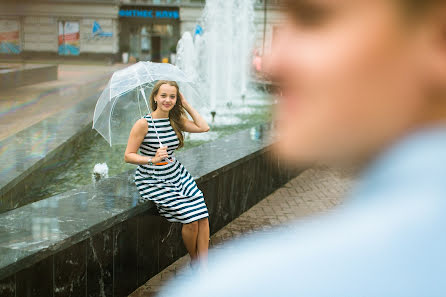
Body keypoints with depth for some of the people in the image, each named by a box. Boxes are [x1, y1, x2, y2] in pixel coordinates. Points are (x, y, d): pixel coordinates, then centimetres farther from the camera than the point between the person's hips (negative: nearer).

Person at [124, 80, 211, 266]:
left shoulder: (176, 120, 5)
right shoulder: (144, 124, -13)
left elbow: (204, 127, 3)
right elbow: (128, 156, -12)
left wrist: (186, 106, 2)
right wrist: (152, 159, -27)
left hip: (177, 175, 6)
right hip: (153, 181, -6)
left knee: (203, 217, -14)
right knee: (190, 218, -18)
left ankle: (203, 267, -7)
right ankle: (194, 263, 8)